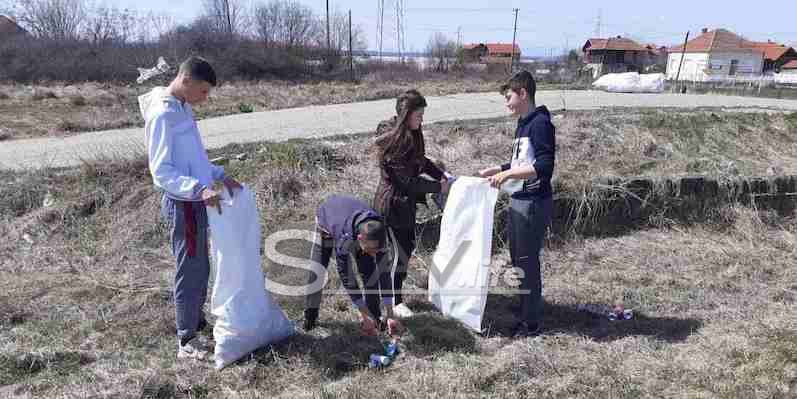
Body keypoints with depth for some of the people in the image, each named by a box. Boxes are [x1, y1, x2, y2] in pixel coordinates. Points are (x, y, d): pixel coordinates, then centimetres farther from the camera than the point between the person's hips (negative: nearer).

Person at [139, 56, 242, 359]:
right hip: (183, 205, -9)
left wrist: (220, 175, 9)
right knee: (189, 271, -1)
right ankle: (186, 341, 11)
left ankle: (196, 320, 35)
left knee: (201, 268, 19)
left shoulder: (182, 108, 10)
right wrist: (200, 189, -32)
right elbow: (161, 172, -21)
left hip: (197, 202, 9)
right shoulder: (162, 115, -18)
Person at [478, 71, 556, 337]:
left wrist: (508, 174, -23)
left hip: (533, 203, -10)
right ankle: (525, 312, 32)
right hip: (518, 201, 10)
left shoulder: (540, 123, -15)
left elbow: (545, 167, -23)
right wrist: (494, 171, 16)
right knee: (518, 259, 17)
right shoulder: (523, 124, 14)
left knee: (527, 261, -1)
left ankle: (532, 322, 12)